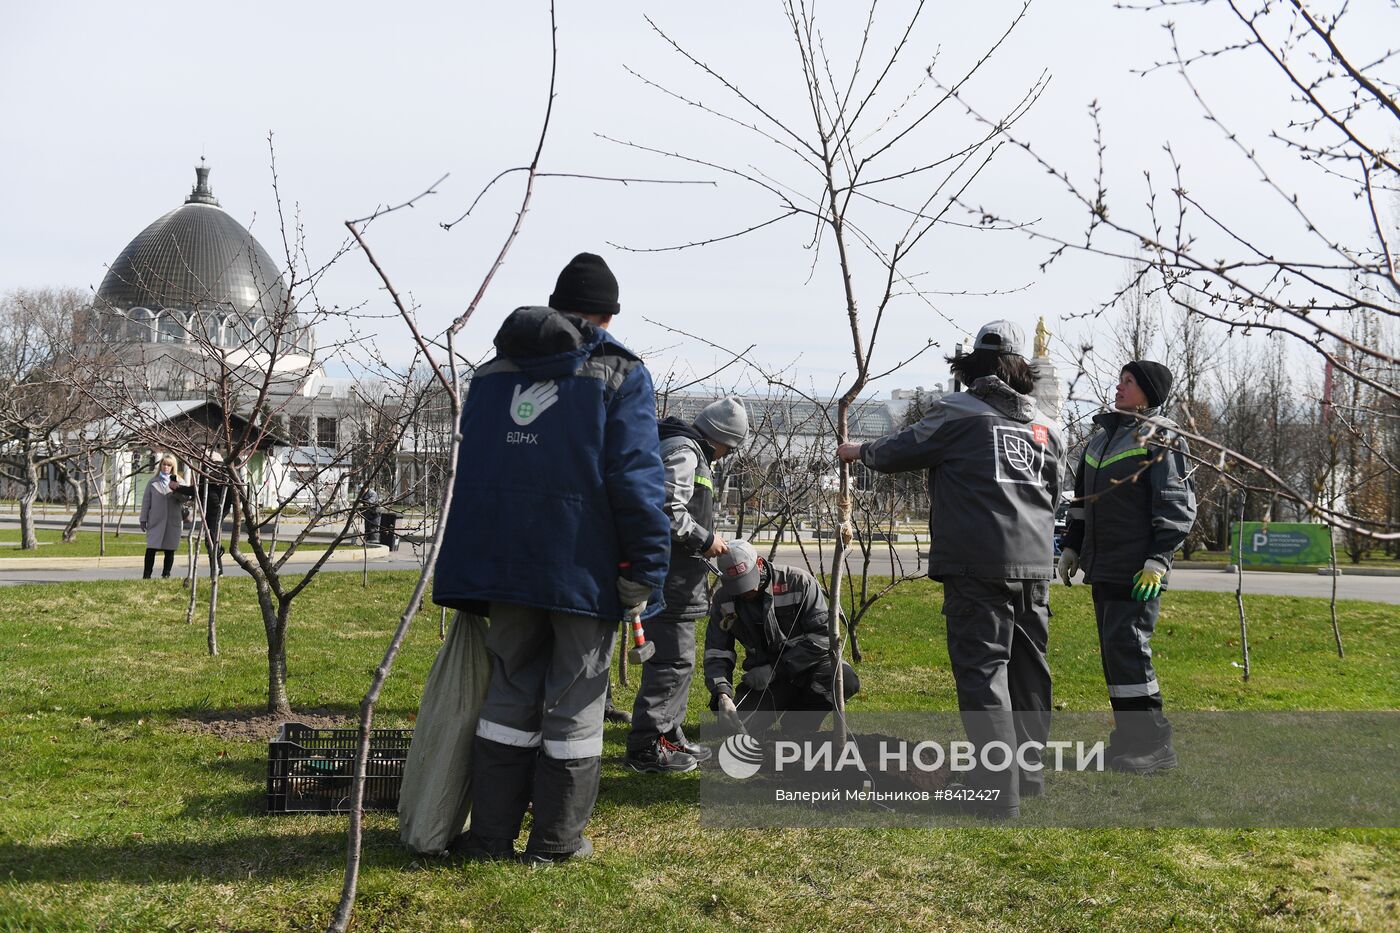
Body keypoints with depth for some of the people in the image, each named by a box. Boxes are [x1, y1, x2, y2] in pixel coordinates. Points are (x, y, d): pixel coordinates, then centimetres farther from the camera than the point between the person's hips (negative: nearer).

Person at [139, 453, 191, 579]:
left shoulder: (178, 482, 10)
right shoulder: (153, 481, 10)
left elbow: (185, 498, -2)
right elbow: (146, 501, 10)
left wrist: (175, 489, -19)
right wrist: (143, 519, 6)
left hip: (173, 521, 1)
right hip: (156, 521, 0)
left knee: (169, 550, 3)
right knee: (151, 549, -6)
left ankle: (166, 575, 11)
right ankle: (146, 576, -4)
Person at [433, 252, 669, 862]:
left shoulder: (492, 372, 14)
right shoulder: (621, 374, -4)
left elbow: (471, 473, 16)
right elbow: (635, 478, -14)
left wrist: (479, 569, 20)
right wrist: (645, 571, -11)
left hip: (504, 561, 5)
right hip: (586, 568, -4)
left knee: (510, 692, 13)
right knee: (575, 702, 5)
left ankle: (490, 834, 14)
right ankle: (557, 840, 11)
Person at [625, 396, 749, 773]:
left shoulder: (690, 452, 21)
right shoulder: (683, 452, -14)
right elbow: (667, 511, -24)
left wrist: (704, 541, 16)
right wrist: (705, 540, -14)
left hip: (677, 577, 11)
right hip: (670, 576, -11)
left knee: (677, 659, 18)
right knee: (673, 660, -8)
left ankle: (669, 735, 26)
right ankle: (645, 748, -4)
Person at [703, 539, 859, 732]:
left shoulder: (799, 582, -16)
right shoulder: (724, 599, -5)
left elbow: (823, 636, -17)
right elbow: (716, 653, -7)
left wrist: (774, 670, -21)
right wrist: (722, 694, -28)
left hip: (807, 665, -2)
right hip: (763, 673, 2)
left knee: (846, 680, -33)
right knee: (739, 721, -24)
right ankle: (782, 706, 9)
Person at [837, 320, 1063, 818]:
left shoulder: (958, 412, -3)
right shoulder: (1045, 427, 14)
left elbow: (898, 452, 6)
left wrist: (858, 451, 25)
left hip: (978, 566, -6)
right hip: (1035, 564, 6)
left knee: (982, 671, -5)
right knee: (1028, 669, 15)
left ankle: (999, 791, -9)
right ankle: (1028, 771, 26)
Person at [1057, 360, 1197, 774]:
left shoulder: (1161, 439, -6)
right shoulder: (1102, 434, 17)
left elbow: (1177, 506, -12)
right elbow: (1082, 498, 25)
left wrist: (1158, 560, -18)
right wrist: (1071, 546, 20)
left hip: (1137, 570, -8)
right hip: (1102, 565, 8)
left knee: (1127, 645, -12)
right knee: (1112, 648, 9)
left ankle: (1153, 743, -5)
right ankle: (1130, 735, 17)